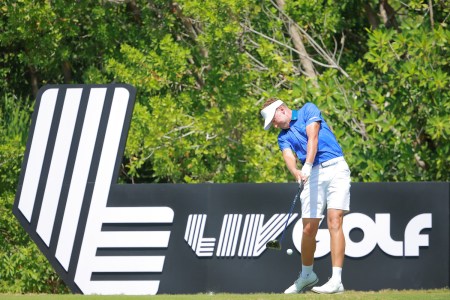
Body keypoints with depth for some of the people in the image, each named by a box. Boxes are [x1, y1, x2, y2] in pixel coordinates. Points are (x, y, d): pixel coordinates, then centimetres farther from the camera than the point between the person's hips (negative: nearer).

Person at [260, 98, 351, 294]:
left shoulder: (308, 110, 5)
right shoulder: (284, 137, 16)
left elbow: (313, 137, -11)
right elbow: (289, 157, -5)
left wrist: (307, 165, -26)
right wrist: (296, 172, -28)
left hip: (335, 167, -5)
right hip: (313, 175, 5)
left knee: (334, 222, -16)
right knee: (309, 229, 1)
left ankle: (336, 280, -21)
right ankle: (307, 275, 25)